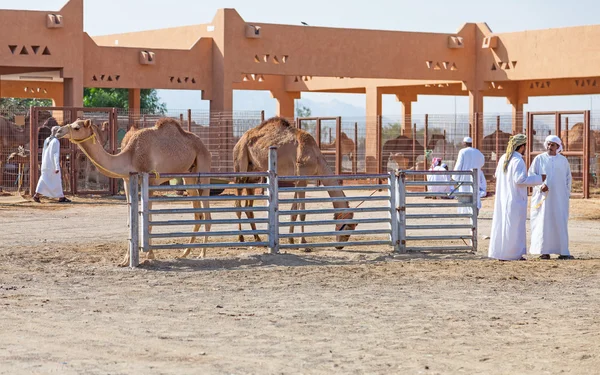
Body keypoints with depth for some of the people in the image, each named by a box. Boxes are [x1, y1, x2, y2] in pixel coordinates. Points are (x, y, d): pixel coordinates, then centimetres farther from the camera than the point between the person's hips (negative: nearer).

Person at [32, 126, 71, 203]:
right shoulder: (56, 141, -14)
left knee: (44, 180, 7)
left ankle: (37, 195, -5)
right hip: (53, 165, -7)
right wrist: (57, 167, -20)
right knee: (57, 180, 3)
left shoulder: (46, 140, 9)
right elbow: (56, 155, -19)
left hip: (45, 164, 7)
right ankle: (61, 197, 11)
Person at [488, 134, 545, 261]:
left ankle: (500, 253, 13)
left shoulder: (503, 158, 6)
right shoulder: (518, 161, -18)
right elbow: (520, 179, -23)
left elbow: (497, 175, 16)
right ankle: (514, 254, 2)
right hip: (515, 198, -8)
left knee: (502, 224, 11)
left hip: (502, 198, 8)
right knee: (514, 226, -1)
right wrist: (539, 179, -16)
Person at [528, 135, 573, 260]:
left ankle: (563, 251, 1)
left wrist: (567, 194, 7)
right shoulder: (539, 159, 3)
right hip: (543, 197, -2)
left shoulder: (563, 160, 9)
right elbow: (531, 175, -1)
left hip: (559, 198, 2)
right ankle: (544, 251, -2)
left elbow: (568, 178, 14)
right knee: (543, 222, -5)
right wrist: (540, 185, -18)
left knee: (560, 223, 0)